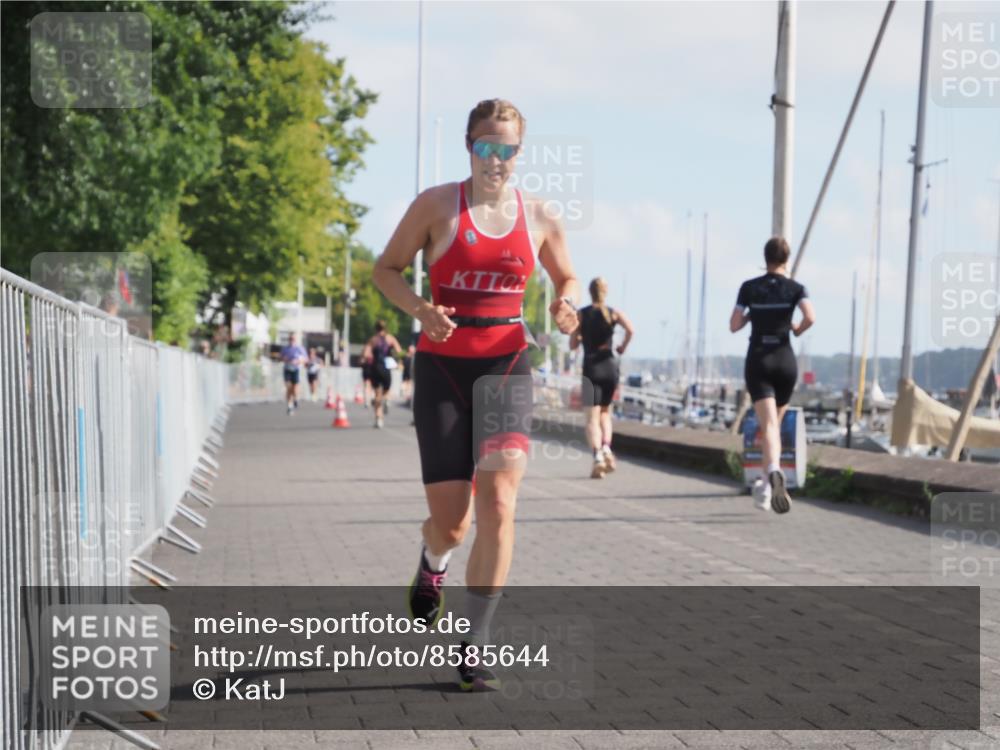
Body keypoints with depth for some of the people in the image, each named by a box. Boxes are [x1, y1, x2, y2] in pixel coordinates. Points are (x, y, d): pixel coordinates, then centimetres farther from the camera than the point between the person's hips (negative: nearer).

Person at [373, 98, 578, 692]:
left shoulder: (539, 217, 5)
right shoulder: (437, 205, -1)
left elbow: (567, 278, 20)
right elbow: (387, 269, 5)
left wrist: (565, 306, -4)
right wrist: (420, 309, -15)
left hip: (507, 367, 1)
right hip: (444, 366, -1)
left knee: (499, 499, -18)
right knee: (451, 521, -1)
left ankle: (475, 647, -11)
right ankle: (433, 563, 40)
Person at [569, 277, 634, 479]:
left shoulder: (581, 314, 2)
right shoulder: (614, 313, 4)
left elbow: (572, 345, 3)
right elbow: (631, 330, -14)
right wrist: (623, 347, 3)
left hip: (591, 368, -2)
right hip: (610, 367, 2)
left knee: (592, 417, -5)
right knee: (605, 411, 21)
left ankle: (597, 456, -25)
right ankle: (606, 447, -1)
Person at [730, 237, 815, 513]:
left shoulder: (749, 288, 2)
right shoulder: (795, 288, 1)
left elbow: (734, 325, 0)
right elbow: (810, 317, -16)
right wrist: (798, 330, 5)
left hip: (757, 361, -1)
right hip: (785, 360, 1)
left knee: (768, 425, -14)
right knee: (775, 424, 17)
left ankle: (774, 472, -41)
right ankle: (765, 487, 19)